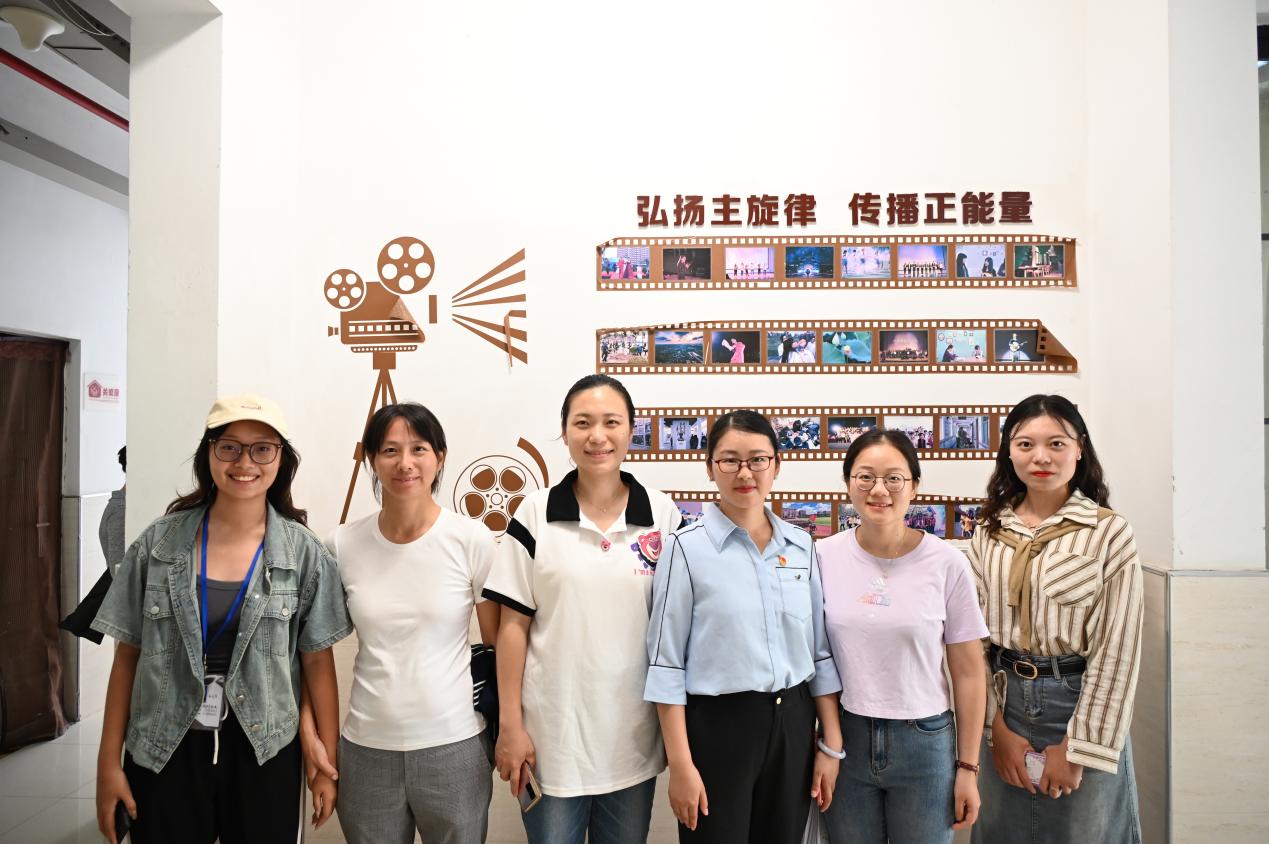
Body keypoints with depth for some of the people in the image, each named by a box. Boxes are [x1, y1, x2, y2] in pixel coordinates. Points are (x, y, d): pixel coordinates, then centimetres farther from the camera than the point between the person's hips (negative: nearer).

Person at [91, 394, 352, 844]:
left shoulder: (305, 552, -7)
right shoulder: (159, 542, -4)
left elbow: (318, 661, -3)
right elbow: (128, 656, 2)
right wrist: (109, 761, 2)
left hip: (264, 755, 0)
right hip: (163, 752, 1)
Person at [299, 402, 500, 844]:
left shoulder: (472, 540, -9)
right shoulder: (343, 545, -3)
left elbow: (499, 646, -2)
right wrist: (308, 731, 3)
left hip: (455, 746, -2)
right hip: (365, 749, 2)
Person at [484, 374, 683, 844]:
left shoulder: (664, 515, -2)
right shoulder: (535, 515, -6)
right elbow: (513, 625, -4)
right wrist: (511, 725, -6)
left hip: (634, 736, 2)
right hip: (552, 733, -1)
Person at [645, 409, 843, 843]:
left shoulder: (801, 546, 3)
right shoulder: (687, 547, -10)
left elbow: (820, 651, 8)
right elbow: (666, 665, -9)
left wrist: (831, 745, 6)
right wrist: (681, 764, -11)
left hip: (793, 725, 4)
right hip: (717, 726, -4)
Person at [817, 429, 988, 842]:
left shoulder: (947, 563, -9)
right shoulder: (823, 557, -6)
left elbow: (968, 672, -2)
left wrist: (968, 766, 0)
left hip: (925, 741, -1)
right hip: (845, 737, 1)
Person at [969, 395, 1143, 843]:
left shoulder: (1109, 532, -9)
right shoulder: (988, 532, 1)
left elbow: (1117, 650, -10)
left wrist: (1080, 747, -10)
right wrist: (996, 726, -3)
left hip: (1080, 702, -3)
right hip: (1006, 700, 3)